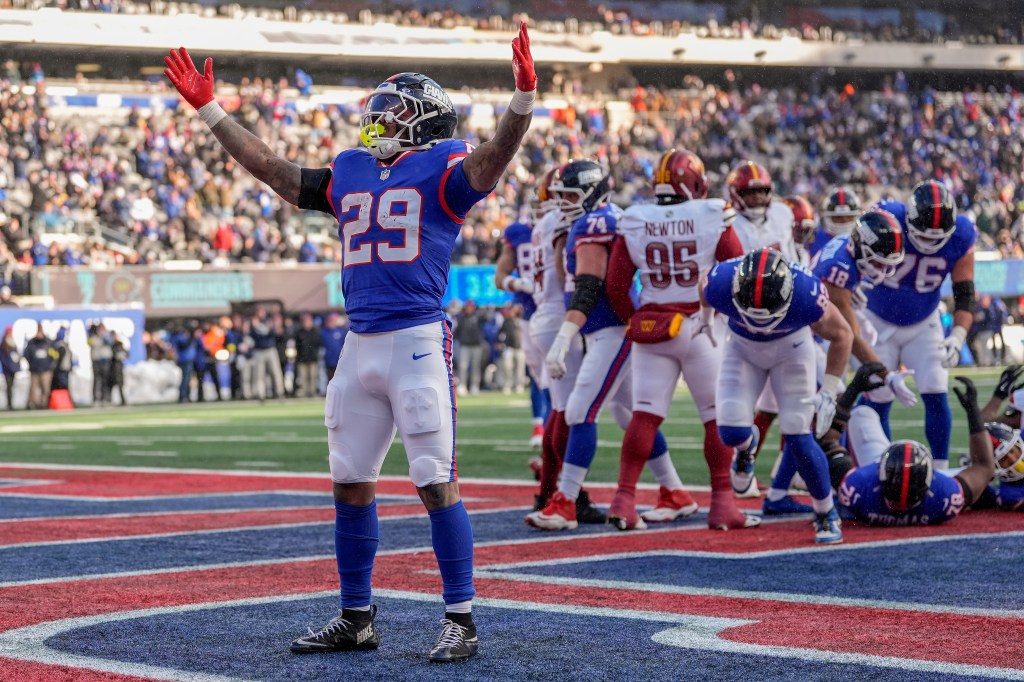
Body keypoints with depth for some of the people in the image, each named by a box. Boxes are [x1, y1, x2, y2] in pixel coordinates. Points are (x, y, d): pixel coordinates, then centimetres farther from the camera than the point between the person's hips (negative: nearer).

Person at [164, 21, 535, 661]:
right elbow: (269, 166, 26)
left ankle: (461, 619, 0)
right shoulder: (349, 174, 18)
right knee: (351, 484, 11)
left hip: (419, 341, -7)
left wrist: (524, 98, -35)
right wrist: (209, 108, 28)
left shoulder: (444, 169, 0)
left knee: (437, 483, -7)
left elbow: (492, 159, -19)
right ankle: (356, 618, 21)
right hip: (360, 345, 7)